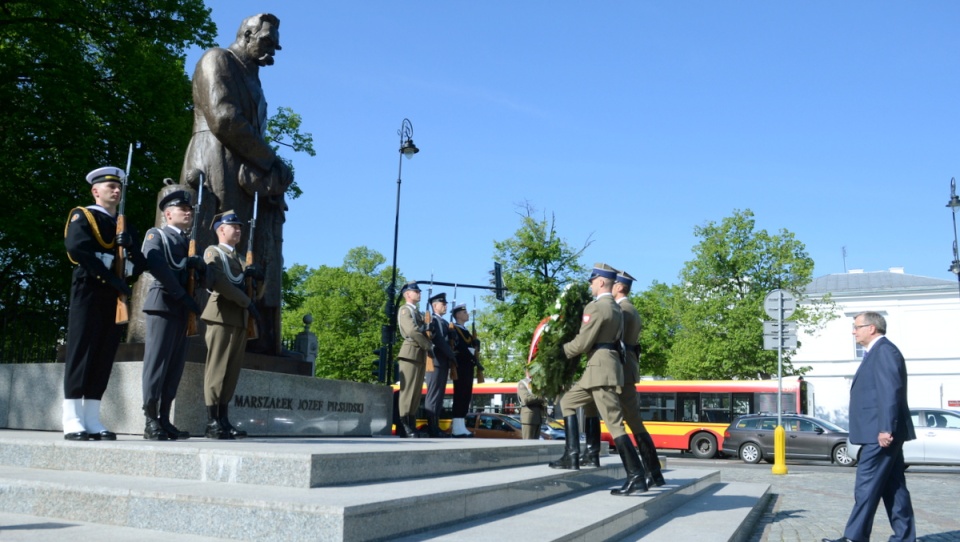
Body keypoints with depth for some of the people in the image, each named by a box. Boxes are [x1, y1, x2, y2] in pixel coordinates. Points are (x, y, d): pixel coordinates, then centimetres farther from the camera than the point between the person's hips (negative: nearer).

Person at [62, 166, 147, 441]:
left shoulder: (126, 227, 22)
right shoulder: (81, 217, 5)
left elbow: (141, 264, 13)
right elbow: (78, 249, -14)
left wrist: (129, 248, -8)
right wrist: (112, 277, -18)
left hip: (115, 297, 6)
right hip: (89, 292, -6)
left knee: (104, 356, 4)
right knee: (81, 351, -7)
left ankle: (92, 421, 7)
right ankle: (73, 421, -5)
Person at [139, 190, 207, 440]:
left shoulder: (190, 242, 23)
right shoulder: (156, 234, 7)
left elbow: (206, 276, 12)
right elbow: (156, 266, -11)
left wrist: (197, 263, -11)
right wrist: (183, 295, -15)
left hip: (183, 309, 6)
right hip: (163, 304, -6)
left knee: (175, 366, 4)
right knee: (157, 363, -7)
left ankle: (165, 421, 8)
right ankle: (151, 422, -4)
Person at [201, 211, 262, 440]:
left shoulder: (239, 259, 26)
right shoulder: (213, 252, 4)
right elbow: (218, 282, -13)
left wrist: (252, 275, 3)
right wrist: (247, 302, -15)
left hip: (240, 320, 7)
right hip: (222, 316, -7)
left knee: (232, 371, 4)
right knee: (217, 369, -8)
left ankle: (223, 421, 5)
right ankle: (212, 423, -8)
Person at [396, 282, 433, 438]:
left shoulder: (416, 312, 25)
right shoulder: (405, 309, -2)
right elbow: (412, 331, -14)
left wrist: (428, 347, 1)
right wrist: (429, 347, -9)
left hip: (420, 354, 9)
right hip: (411, 352, -9)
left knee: (416, 391, 7)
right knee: (408, 390, -10)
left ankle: (411, 426, 9)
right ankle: (404, 427, -11)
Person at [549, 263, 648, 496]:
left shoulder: (596, 307, -12)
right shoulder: (616, 308, 18)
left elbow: (582, 343, -14)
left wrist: (560, 351, 4)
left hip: (600, 366, -10)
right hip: (598, 368, 10)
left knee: (614, 423, -10)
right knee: (568, 401, 18)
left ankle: (636, 476, -9)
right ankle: (572, 456, 12)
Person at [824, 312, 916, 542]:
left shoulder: (884, 350, -12)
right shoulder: (876, 352, 20)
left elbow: (891, 391, -21)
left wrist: (886, 428, -25)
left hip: (881, 434, -10)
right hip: (881, 432, 10)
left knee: (866, 486, -8)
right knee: (893, 486, 11)